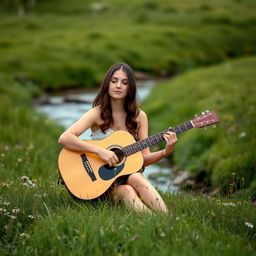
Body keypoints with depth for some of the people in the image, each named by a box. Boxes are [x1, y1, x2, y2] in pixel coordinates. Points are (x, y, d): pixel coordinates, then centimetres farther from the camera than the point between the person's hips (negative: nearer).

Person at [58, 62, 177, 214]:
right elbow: (64, 139, -19)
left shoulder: (139, 117, 5)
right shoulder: (97, 113, -5)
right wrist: (100, 151, -26)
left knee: (136, 178, -33)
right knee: (126, 192, -34)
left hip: (129, 173, 3)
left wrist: (166, 152, -14)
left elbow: (144, 158, 5)